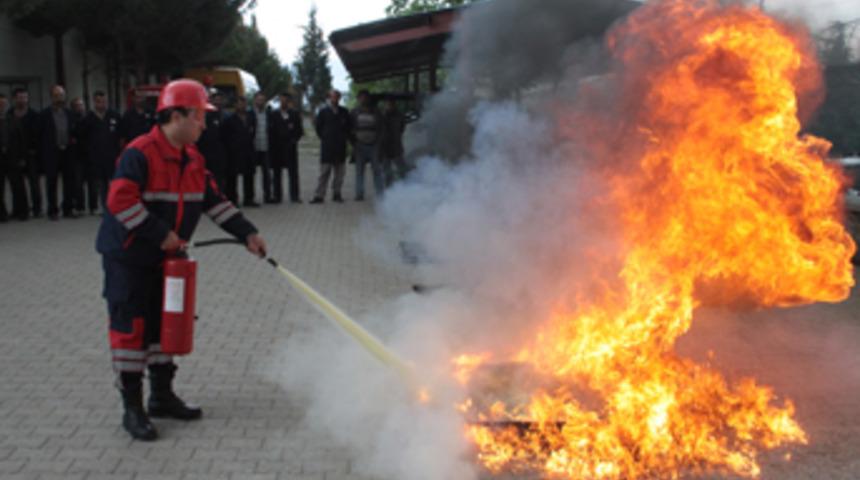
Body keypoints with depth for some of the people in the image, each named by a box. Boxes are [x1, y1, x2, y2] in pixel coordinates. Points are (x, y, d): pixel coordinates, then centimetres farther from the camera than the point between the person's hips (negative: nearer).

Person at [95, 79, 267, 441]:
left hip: (164, 257, 8)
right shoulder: (140, 154, -20)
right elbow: (120, 201, -27)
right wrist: (160, 234, -26)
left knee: (164, 324, 15)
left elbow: (214, 201, 9)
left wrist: (247, 234, 1)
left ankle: (162, 397, 29)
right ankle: (132, 408, 6)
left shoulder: (192, 159, 6)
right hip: (128, 255, -8)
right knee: (131, 328, -4)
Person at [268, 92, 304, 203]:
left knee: (293, 172, -2)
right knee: (276, 172, 4)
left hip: (290, 148, -1)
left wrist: (294, 139, -6)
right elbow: (270, 131, 6)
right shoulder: (274, 115, 7)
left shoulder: (295, 114, 6)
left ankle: (294, 196, 1)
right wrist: (272, 143, -3)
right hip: (276, 148, 1)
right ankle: (277, 196, 9)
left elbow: (300, 131, 6)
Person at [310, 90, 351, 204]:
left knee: (339, 172, 4)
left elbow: (348, 127, 17)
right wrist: (323, 138, 4)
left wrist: (345, 138, 8)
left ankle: (337, 194, 12)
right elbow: (317, 126, 6)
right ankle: (319, 195, -4)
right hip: (327, 147, -3)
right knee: (324, 172, -4)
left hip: (340, 147, 3)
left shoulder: (344, 112, 8)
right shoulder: (323, 111, 1)